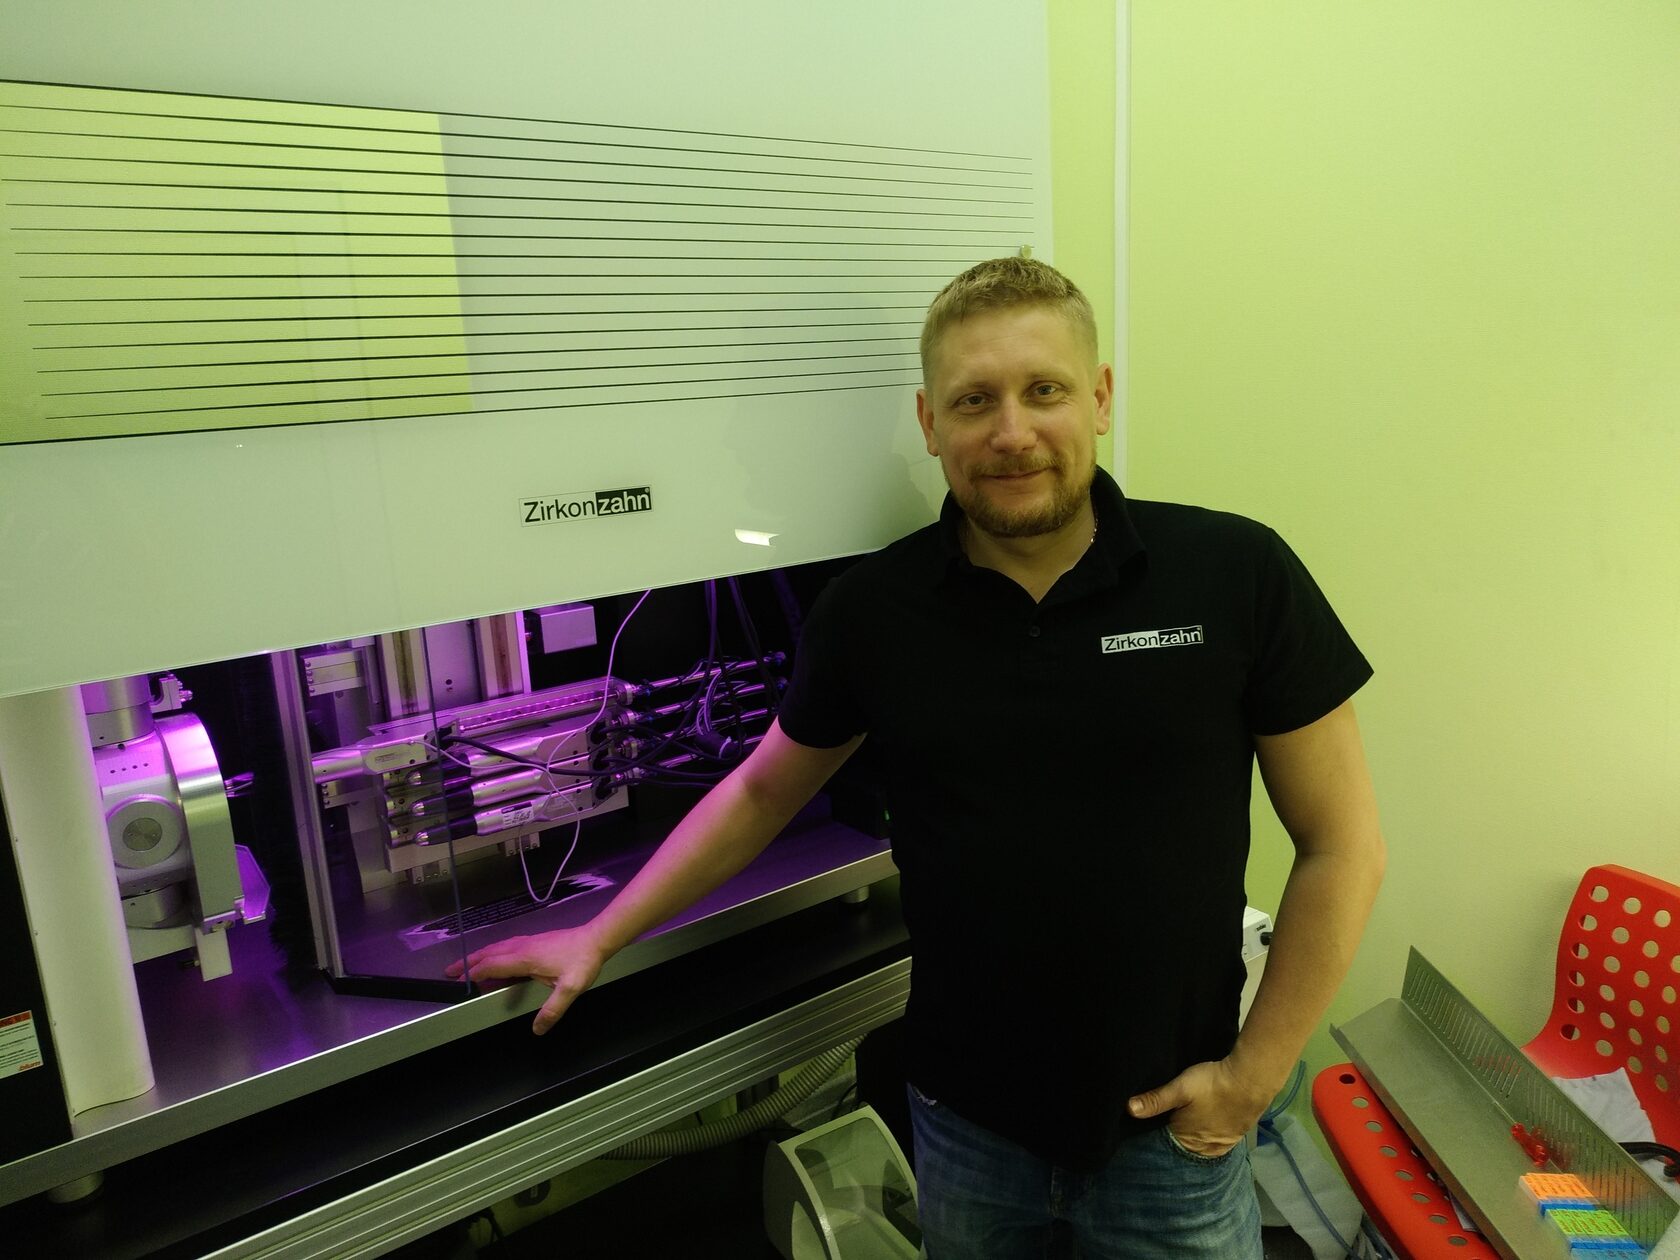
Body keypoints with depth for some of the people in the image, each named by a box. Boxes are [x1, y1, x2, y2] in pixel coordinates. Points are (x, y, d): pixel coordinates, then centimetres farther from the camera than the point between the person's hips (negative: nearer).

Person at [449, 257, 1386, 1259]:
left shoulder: (1238, 574, -13)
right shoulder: (875, 607, -8)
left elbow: (1340, 845, -6)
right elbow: (763, 791, 5)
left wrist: (1254, 1073, -7)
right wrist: (601, 938, 7)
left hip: (1170, 1131, -1)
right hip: (964, 1121, 2)